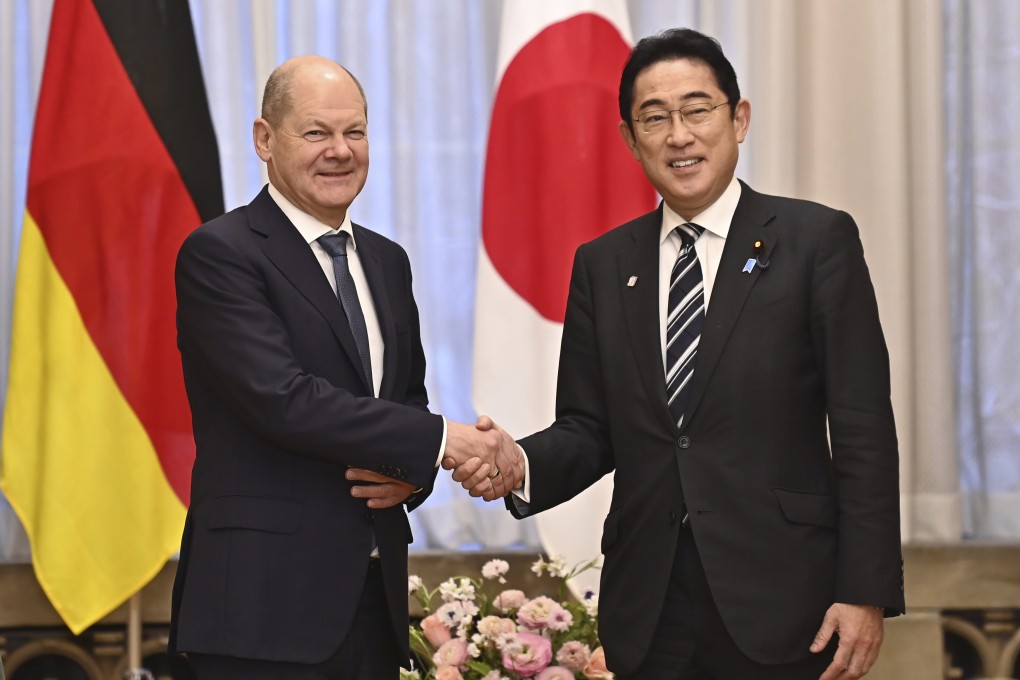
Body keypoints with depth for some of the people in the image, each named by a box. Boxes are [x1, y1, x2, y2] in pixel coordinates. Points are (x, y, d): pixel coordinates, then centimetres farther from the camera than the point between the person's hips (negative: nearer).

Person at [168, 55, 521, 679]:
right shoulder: (219, 253, -7)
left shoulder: (388, 262, 16)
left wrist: (411, 475, -2)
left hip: (375, 598, 7)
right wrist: (441, 441, -17)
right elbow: (283, 399, -18)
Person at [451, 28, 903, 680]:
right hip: (650, 617, 3)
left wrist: (867, 593, -10)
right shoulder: (602, 265, 10)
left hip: (777, 602, -3)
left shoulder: (817, 240, -1)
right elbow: (589, 429, 10)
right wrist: (521, 466, -12)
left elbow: (863, 431, -5)